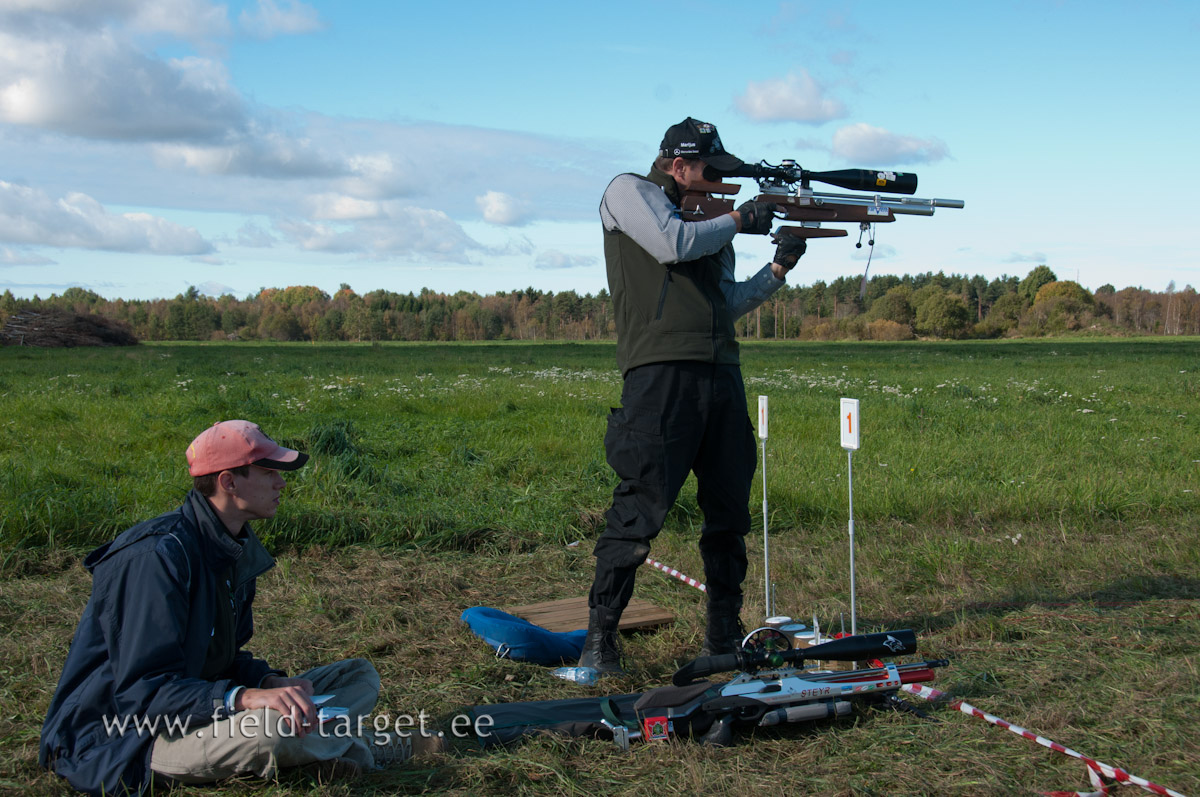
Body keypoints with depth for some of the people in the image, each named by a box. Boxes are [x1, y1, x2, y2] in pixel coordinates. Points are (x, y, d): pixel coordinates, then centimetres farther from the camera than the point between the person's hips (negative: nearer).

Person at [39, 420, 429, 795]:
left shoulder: (236, 549, 7)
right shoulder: (159, 557, -24)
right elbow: (142, 688, -28)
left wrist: (271, 682, -7)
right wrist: (246, 697, -39)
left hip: (198, 711, 10)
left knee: (360, 676, 10)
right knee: (271, 727, -36)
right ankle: (351, 746, -7)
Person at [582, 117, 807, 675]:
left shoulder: (708, 219, 25)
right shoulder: (629, 192, 6)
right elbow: (673, 245, -11)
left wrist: (778, 269, 11)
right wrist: (739, 219, 1)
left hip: (721, 373, 8)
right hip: (662, 372, -8)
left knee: (730, 511, 9)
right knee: (640, 509, -11)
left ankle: (723, 637, 19)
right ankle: (599, 639, -3)